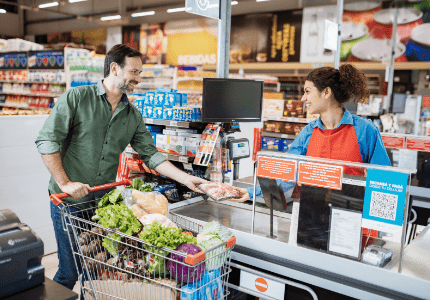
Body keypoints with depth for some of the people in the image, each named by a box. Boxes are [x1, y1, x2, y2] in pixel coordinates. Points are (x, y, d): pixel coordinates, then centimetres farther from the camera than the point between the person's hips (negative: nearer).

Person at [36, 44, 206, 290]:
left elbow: (151, 155, 5)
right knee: (70, 271, 4)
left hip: (104, 201, 4)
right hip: (70, 201, -4)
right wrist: (65, 183, -15)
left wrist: (186, 179, -3)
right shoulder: (76, 98, -6)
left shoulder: (133, 115, 7)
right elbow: (47, 141, -8)